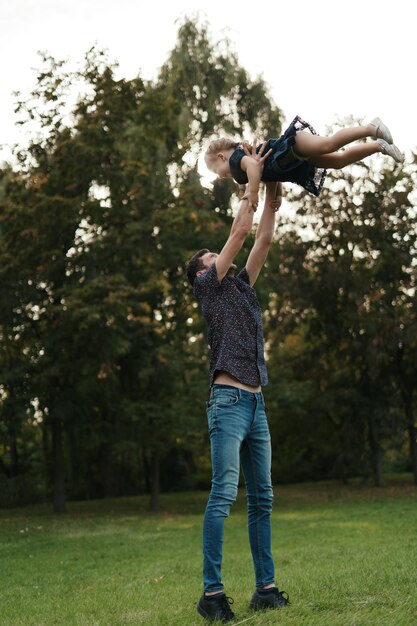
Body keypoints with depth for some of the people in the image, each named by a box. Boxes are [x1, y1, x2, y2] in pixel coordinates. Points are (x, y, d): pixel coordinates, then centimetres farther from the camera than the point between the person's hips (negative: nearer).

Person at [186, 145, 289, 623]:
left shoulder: (242, 287, 24)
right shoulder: (208, 286, 5)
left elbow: (262, 239, 22)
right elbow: (241, 229, 2)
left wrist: (272, 193, 20)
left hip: (256, 404, 8)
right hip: (228, 401, -8)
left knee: (261, 499, 6)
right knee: (223, 495, -13)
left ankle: (265, 587, 10)